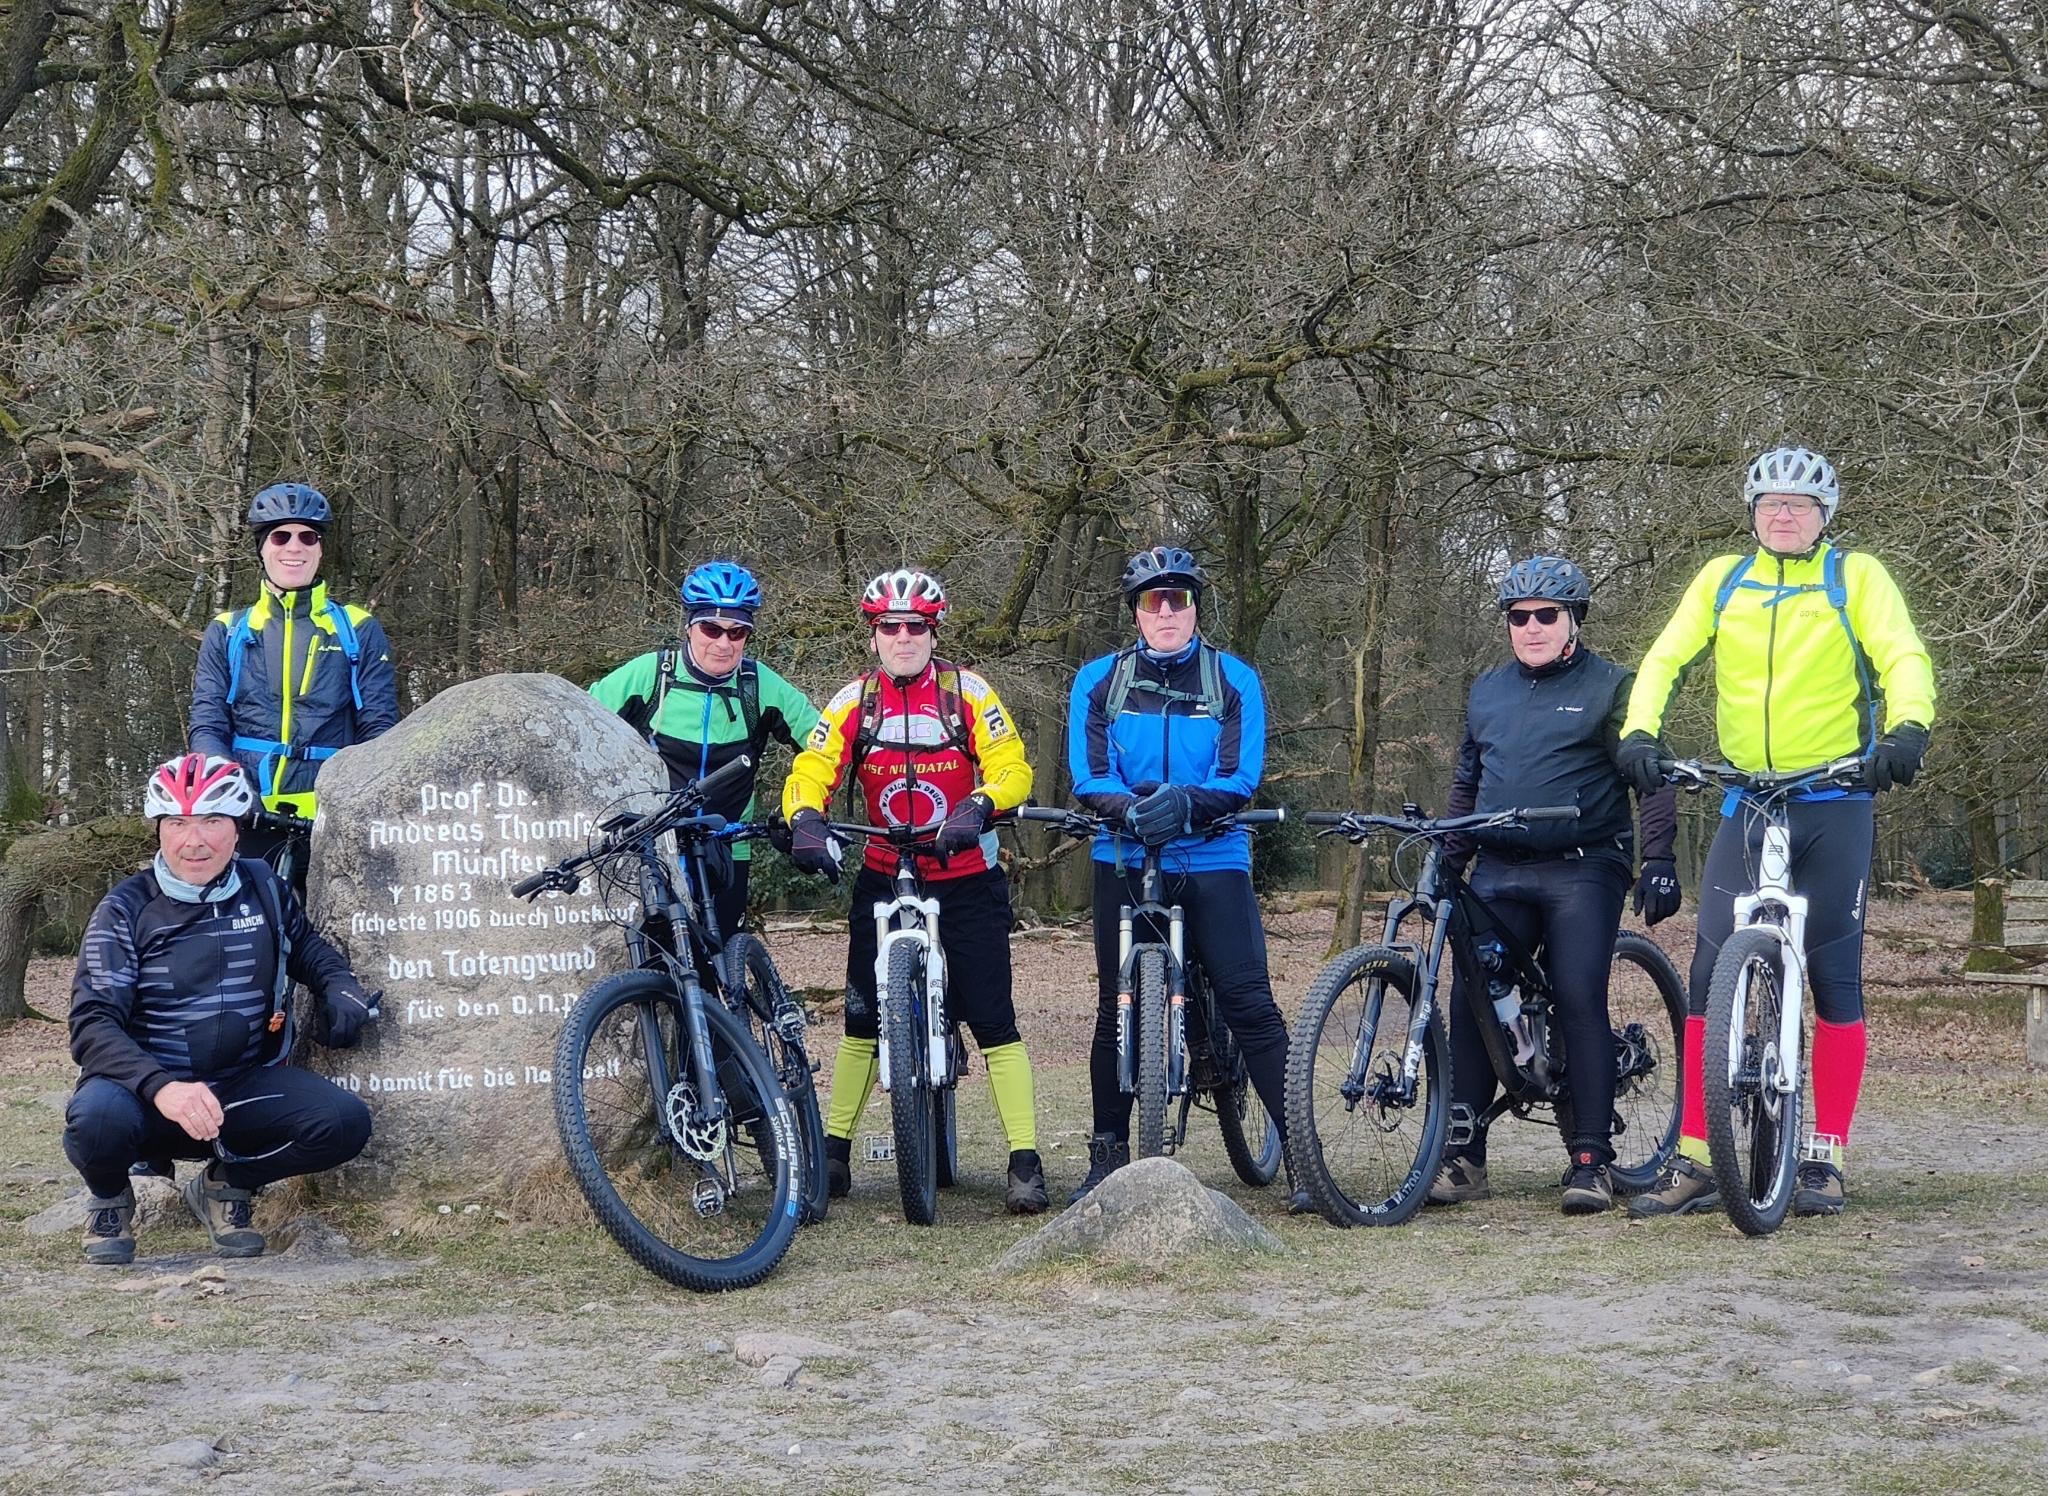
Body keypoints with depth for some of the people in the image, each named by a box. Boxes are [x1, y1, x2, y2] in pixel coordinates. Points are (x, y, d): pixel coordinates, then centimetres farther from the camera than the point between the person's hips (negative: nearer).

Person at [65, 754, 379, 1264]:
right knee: (98, 1118, -38)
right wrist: (161, 1087, -34)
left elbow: (304, 943, 27)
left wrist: (339, 986, 4)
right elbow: (93, 1024, -15)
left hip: (246, 1087, 3)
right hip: (149, 1089, -3)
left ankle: (225, 1184, 6)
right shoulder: (127, 910, -7)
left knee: (344, 1123, -23)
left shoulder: (263, 889, 5)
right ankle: (109, 1200, 1)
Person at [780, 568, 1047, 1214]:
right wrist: (805, 820, -31)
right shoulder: (853, 701, -1)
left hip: (966, 878, -2)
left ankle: (1025, 1160, -4)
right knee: (862, 1015, 3)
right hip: (884, 878, 2)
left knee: (993, 1020, -7)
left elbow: (1011, 768, -14)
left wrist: (976, 808, -35)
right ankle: (836, 1149, 15)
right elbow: (811, 771, -9)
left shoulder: (969, 693, -6)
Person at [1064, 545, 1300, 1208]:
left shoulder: (1234, 680, 3)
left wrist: (1184, 801, -26)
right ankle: (1108, 1155, 18)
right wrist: (1131, 808, -25)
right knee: (1117, 1010, 6)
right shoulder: (1099, 680, 6)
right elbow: (1088, 776, -4)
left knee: (1251, 1004, -9)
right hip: (1125, 862, 1)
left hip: (1213, 860, -1)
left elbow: (1240, 778, -6)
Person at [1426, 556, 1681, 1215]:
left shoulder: (1612, 687, 2)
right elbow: (1466, 783, 26)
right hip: (1500, 874, 5)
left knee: (1580, 999, -14)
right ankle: (1463, 1155, 1)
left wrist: (1658, 859, -12)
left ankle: (1591, 1160, -8)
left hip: (1582, 871, -5)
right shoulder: (1486, 692, 18)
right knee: (1470, 1001, -5)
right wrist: (1448, 862, 19)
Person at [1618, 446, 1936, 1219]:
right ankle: (1693, 1161, 0)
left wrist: (1908, 727, -31)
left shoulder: (1857, 577, 1)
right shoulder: (1722, 579, 9)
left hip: (1835, 807, -2)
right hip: (1745, 806, 2)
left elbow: (1904, 657, -11)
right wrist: (1639, 731, -15)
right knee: (1708, 973, -4)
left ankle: (1826, 1157, 8)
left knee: (1834, 977, 0)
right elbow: (1665, 660, 3)